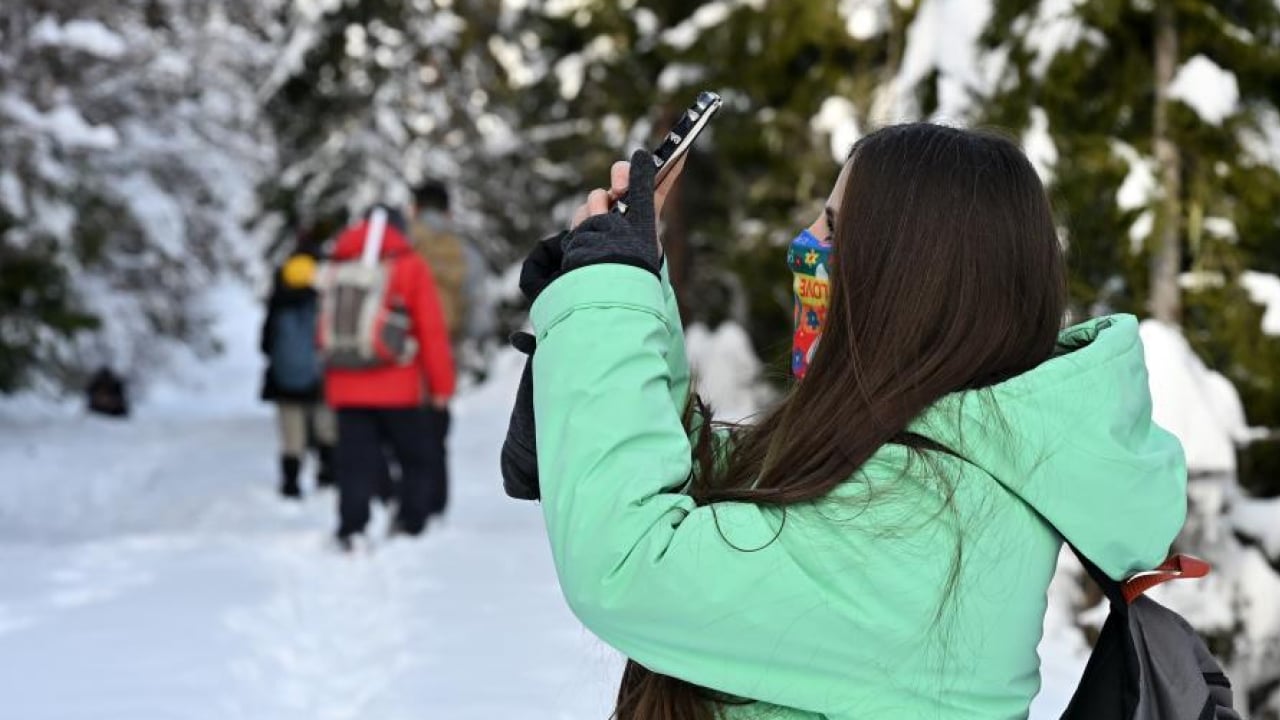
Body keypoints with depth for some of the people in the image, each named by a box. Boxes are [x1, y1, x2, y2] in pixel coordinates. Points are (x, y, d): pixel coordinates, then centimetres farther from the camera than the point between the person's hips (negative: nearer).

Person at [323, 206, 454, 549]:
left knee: (356, 464, 4)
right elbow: (432, 330, -6)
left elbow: (326, 332, 15)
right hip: (399, 391, -4)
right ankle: (408, 527, 3)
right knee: (418, 460, 10)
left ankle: (351, 530, -7)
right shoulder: (410, 267, -2)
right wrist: (442, 384, -1)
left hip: (347, 389, 4)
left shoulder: (340, 267, 11)